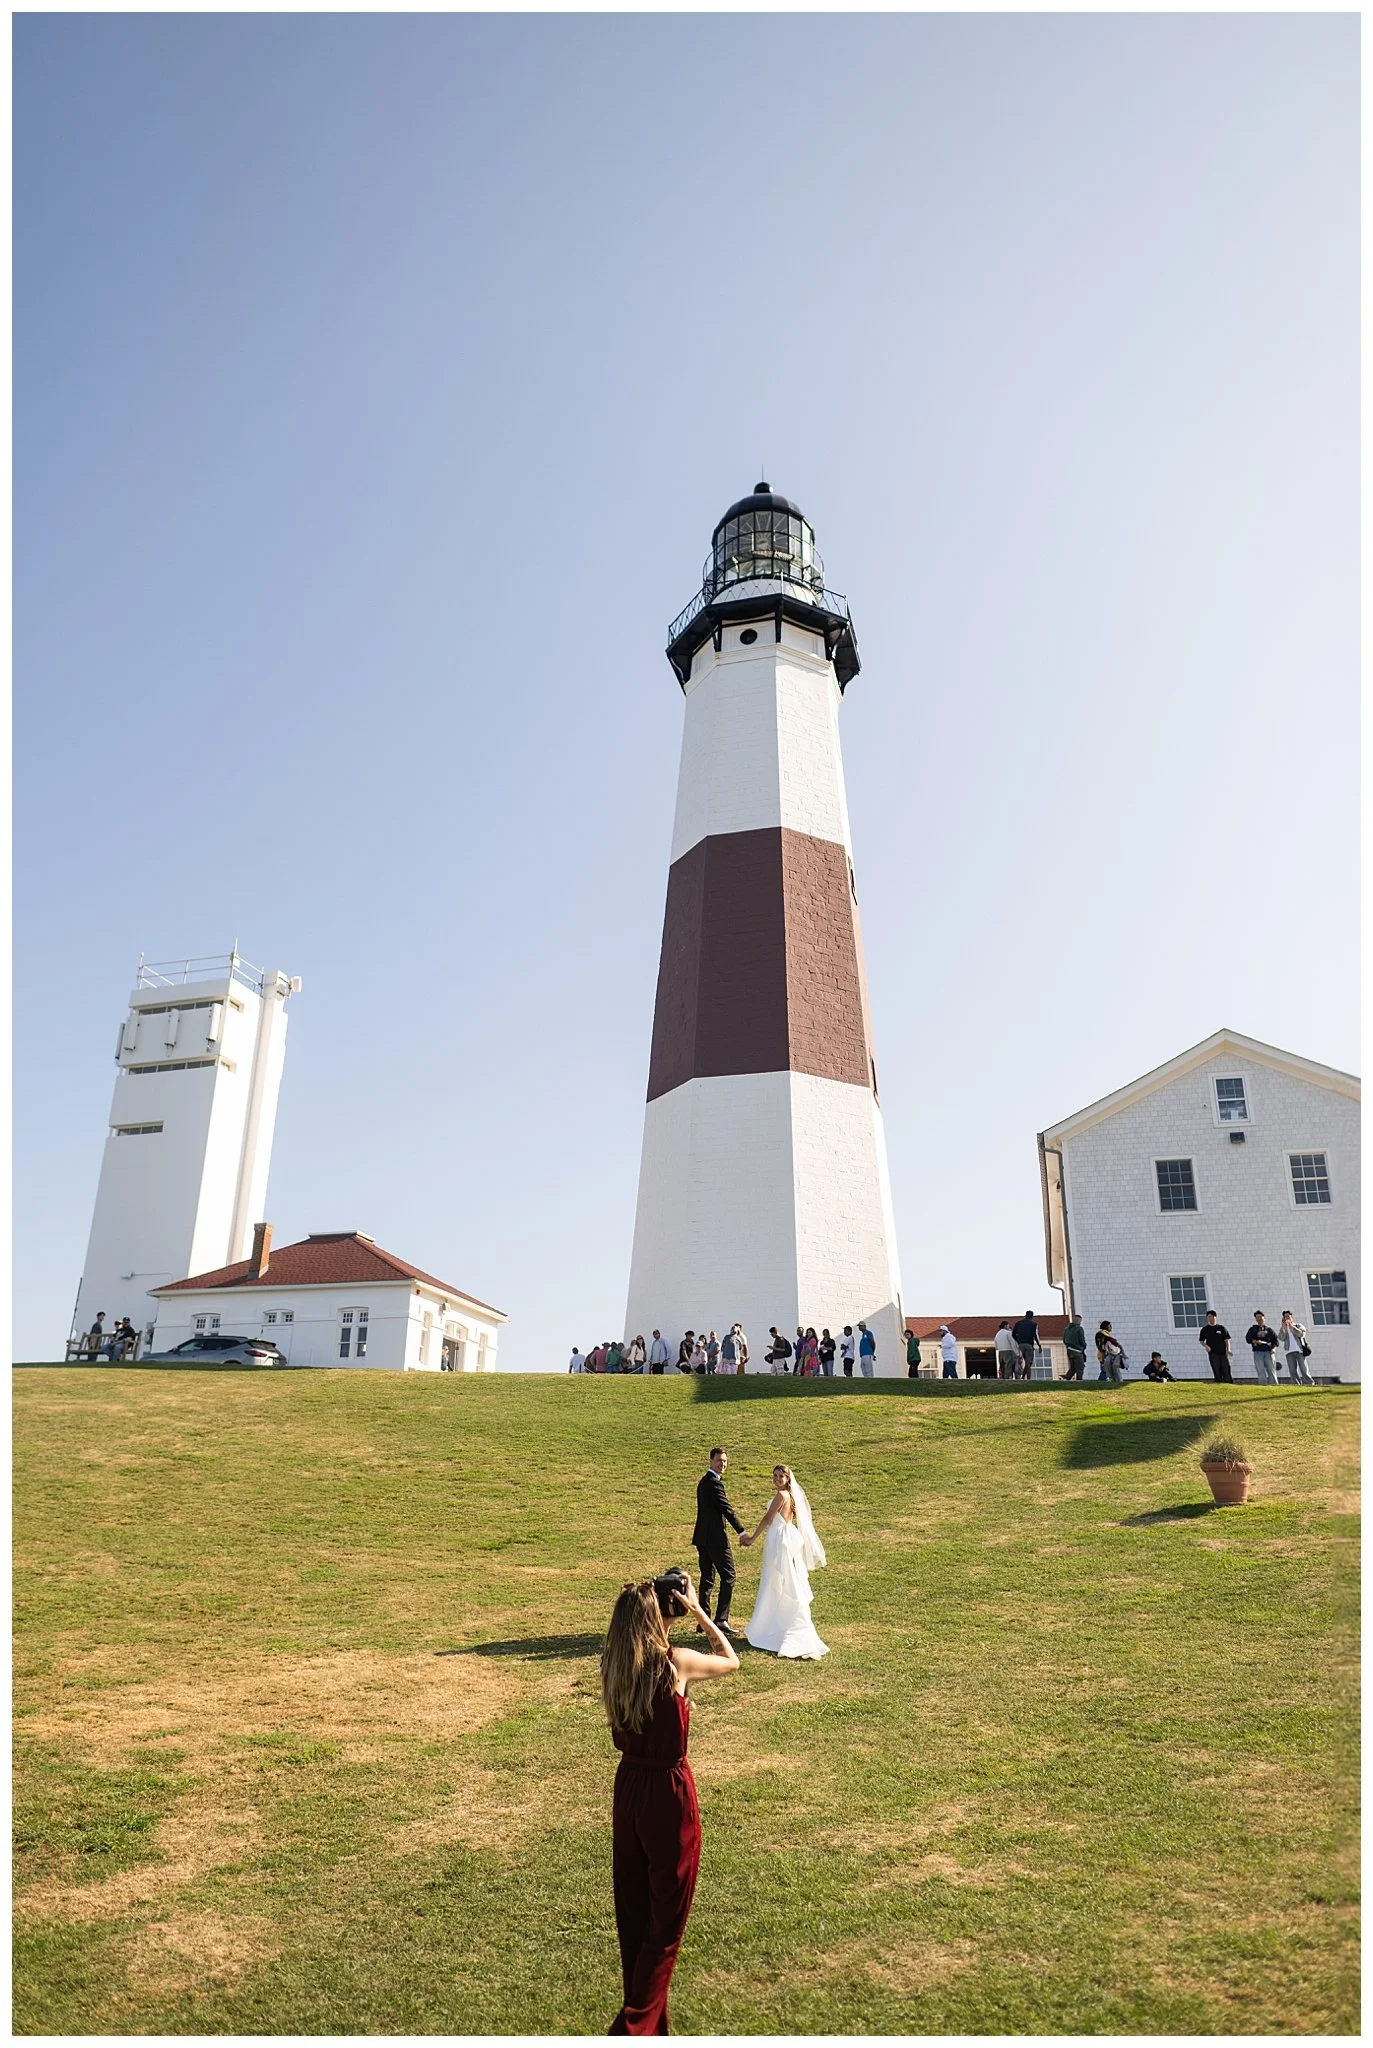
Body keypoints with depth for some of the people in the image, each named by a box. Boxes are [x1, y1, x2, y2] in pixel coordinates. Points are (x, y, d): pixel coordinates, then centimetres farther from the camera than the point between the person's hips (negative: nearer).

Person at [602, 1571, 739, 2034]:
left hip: (627, 1790, 6)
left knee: (633, 1914, 21)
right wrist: (697, 1610, -1)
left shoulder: (610, 1665, -7)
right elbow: (731, 1660, -2)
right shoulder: (676, 1664, -21)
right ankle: (636, 2027, 8)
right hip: (669, 1793, -6)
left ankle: (647, 2021, 36)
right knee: (666, 1923, 10)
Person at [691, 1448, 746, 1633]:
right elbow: (727, 1509, -16)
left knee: (707, 1578, 12)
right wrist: (742, 1532, -9)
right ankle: (721, 1620, -5)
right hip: (716, 1537, -10)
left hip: (702, 1538, 10)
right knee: (728, 1577, -3)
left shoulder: (704, 1481, 15)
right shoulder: (714, 1483, -16)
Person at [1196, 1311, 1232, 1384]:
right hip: (1213, 1353, -1)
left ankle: (1228, 1384, 1)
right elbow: (1201, 1340, 12)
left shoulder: (1221, 1328, 8)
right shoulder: (1205, 1329, 8)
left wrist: (1228, 1350, -5)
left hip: (1223, 1353, 1)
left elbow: (1226, 1340, 7)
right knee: (1217, 1372, -2)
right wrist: (1206, 1346, -8)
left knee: (1226, 1371, -2)